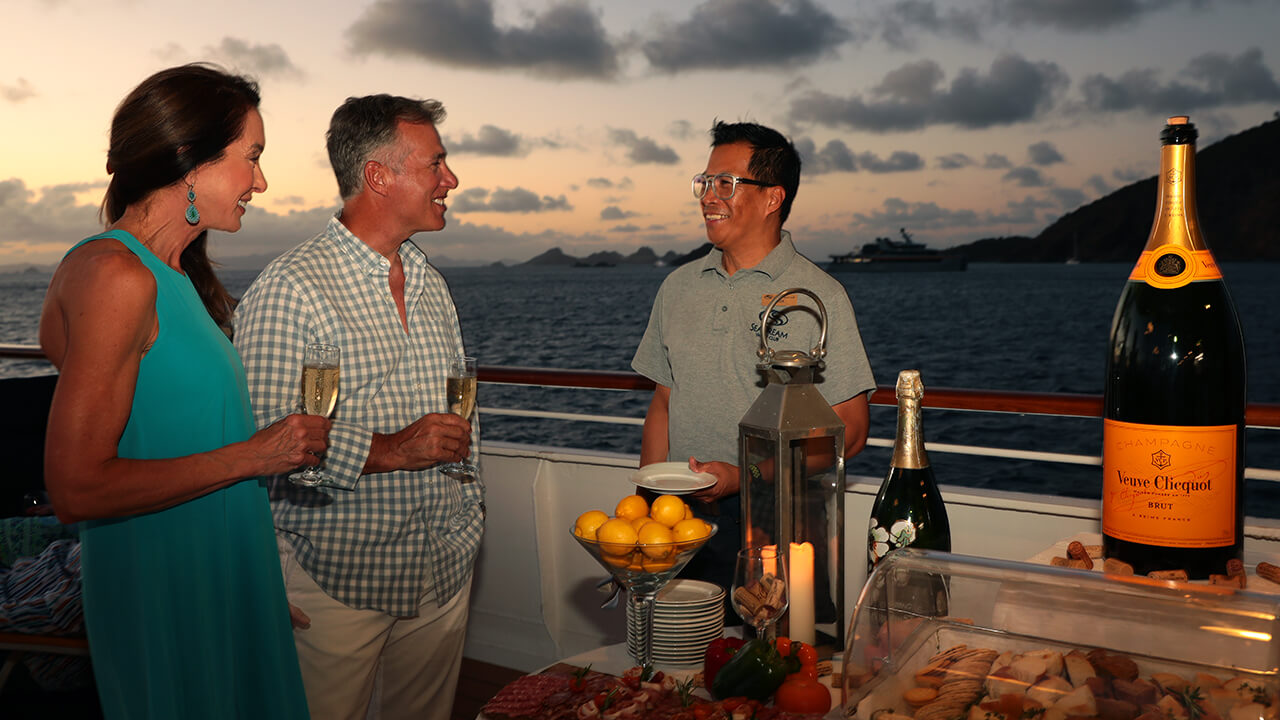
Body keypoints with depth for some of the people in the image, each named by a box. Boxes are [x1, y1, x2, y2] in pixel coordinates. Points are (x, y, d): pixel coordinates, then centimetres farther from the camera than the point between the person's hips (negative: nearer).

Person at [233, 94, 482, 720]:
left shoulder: (431, 285, 12)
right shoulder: (290, 289, -14)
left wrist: (469, 515, 14)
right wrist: (389, 450, -23)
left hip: (443, 573, 7)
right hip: (336, 581, -7)